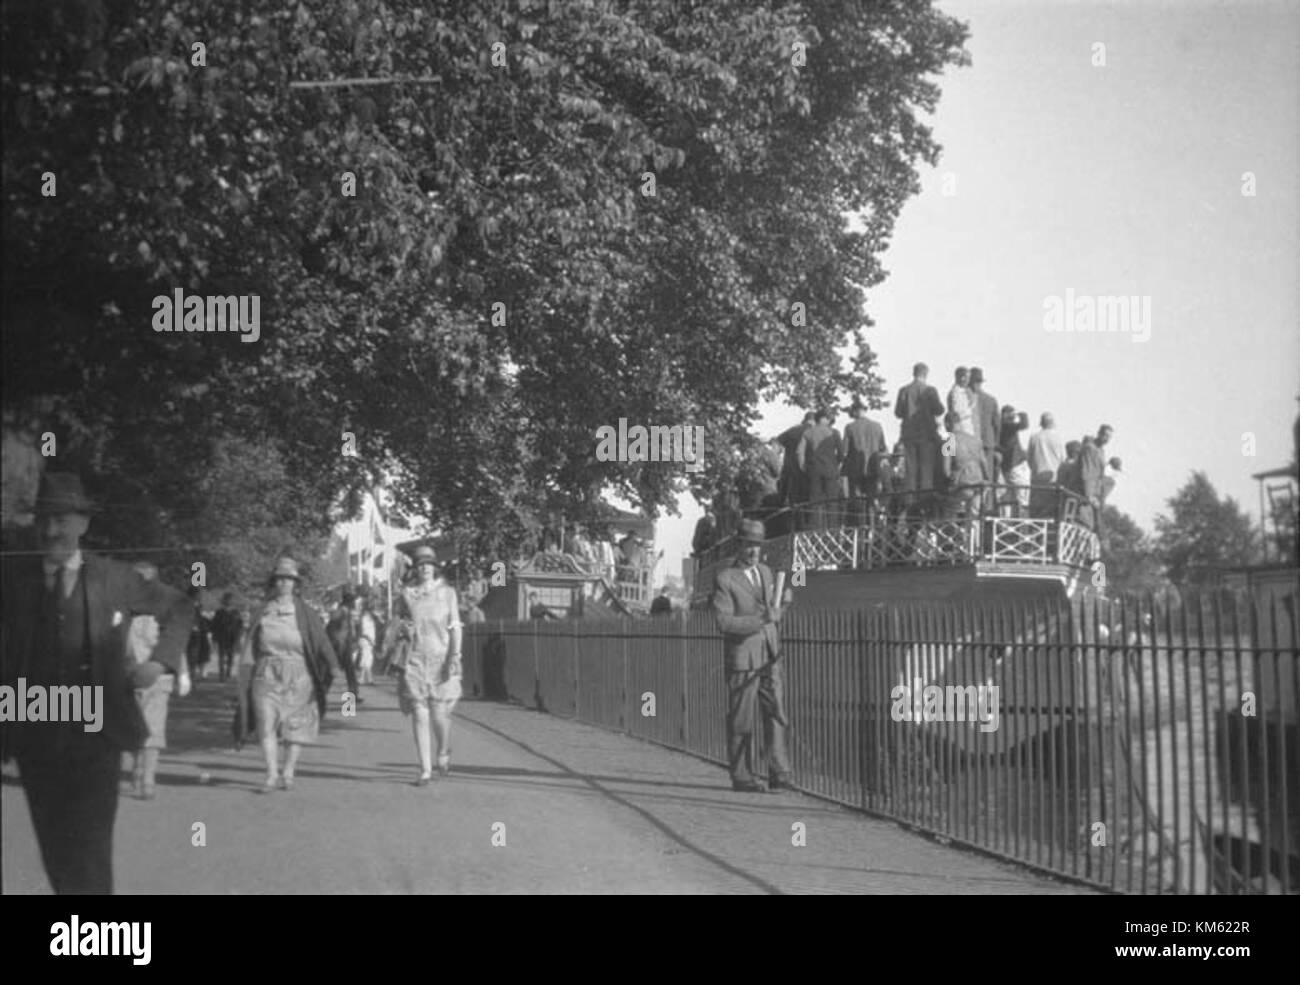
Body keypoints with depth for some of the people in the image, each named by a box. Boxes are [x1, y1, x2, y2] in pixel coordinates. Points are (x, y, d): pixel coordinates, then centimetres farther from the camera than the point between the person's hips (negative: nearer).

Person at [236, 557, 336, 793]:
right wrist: (244, 679, 7)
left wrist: (330, 667, -13)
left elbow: (322, 644, 0)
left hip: (297, 675, -1)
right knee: (266, 723, -9)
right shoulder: (262, 612, 9)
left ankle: (288, 772, 14)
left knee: (295, 725, 2)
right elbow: (249, 648, 10)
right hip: (267, 674, 1)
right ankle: (272, 774, -8)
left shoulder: (305, 613, 4)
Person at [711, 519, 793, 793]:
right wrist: (759, 620, -25)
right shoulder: (725, 580, -8)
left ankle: (778, 772, 0)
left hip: (770, 657, 5)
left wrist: (782, 604, 0)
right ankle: (742, 776, 10)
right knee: (742, 720, 1)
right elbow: (723, 622, -17)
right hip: (742, 658, -5)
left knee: (776, 714, -2)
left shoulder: (765, 572, 13)